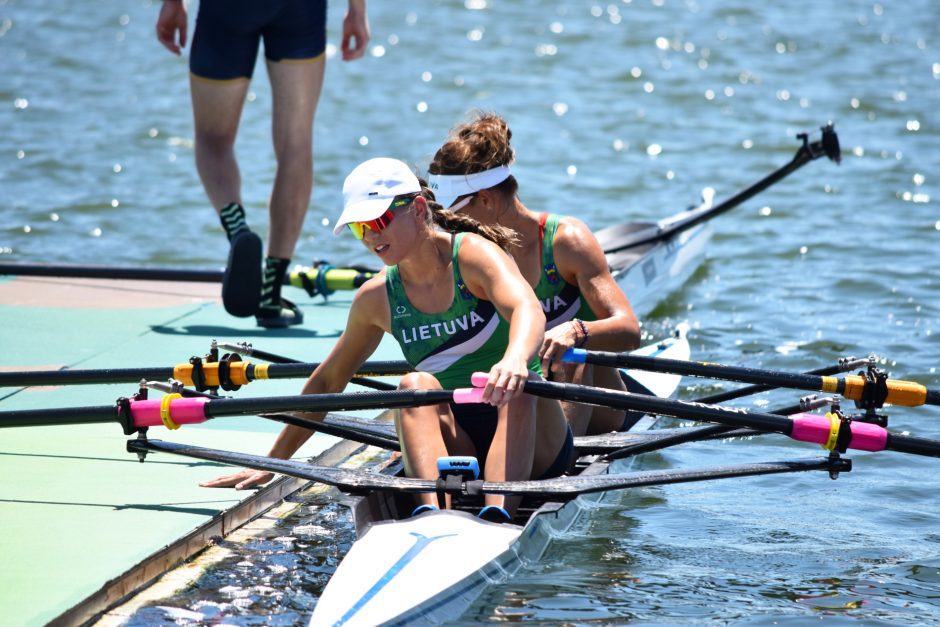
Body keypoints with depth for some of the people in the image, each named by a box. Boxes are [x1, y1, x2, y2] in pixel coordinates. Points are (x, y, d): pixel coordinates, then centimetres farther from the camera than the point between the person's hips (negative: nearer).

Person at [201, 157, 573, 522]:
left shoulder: (472, 254, -8)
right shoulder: (377, 298, 7)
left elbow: (528, 309, -30)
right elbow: (328, 381, 20)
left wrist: (515, 359, -54)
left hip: (528, 443, -3)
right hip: (453, 448, 3)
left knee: (515, 390, -35)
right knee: (416, 385, -26)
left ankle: (497, 520, -56)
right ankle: (433, 517, -50)